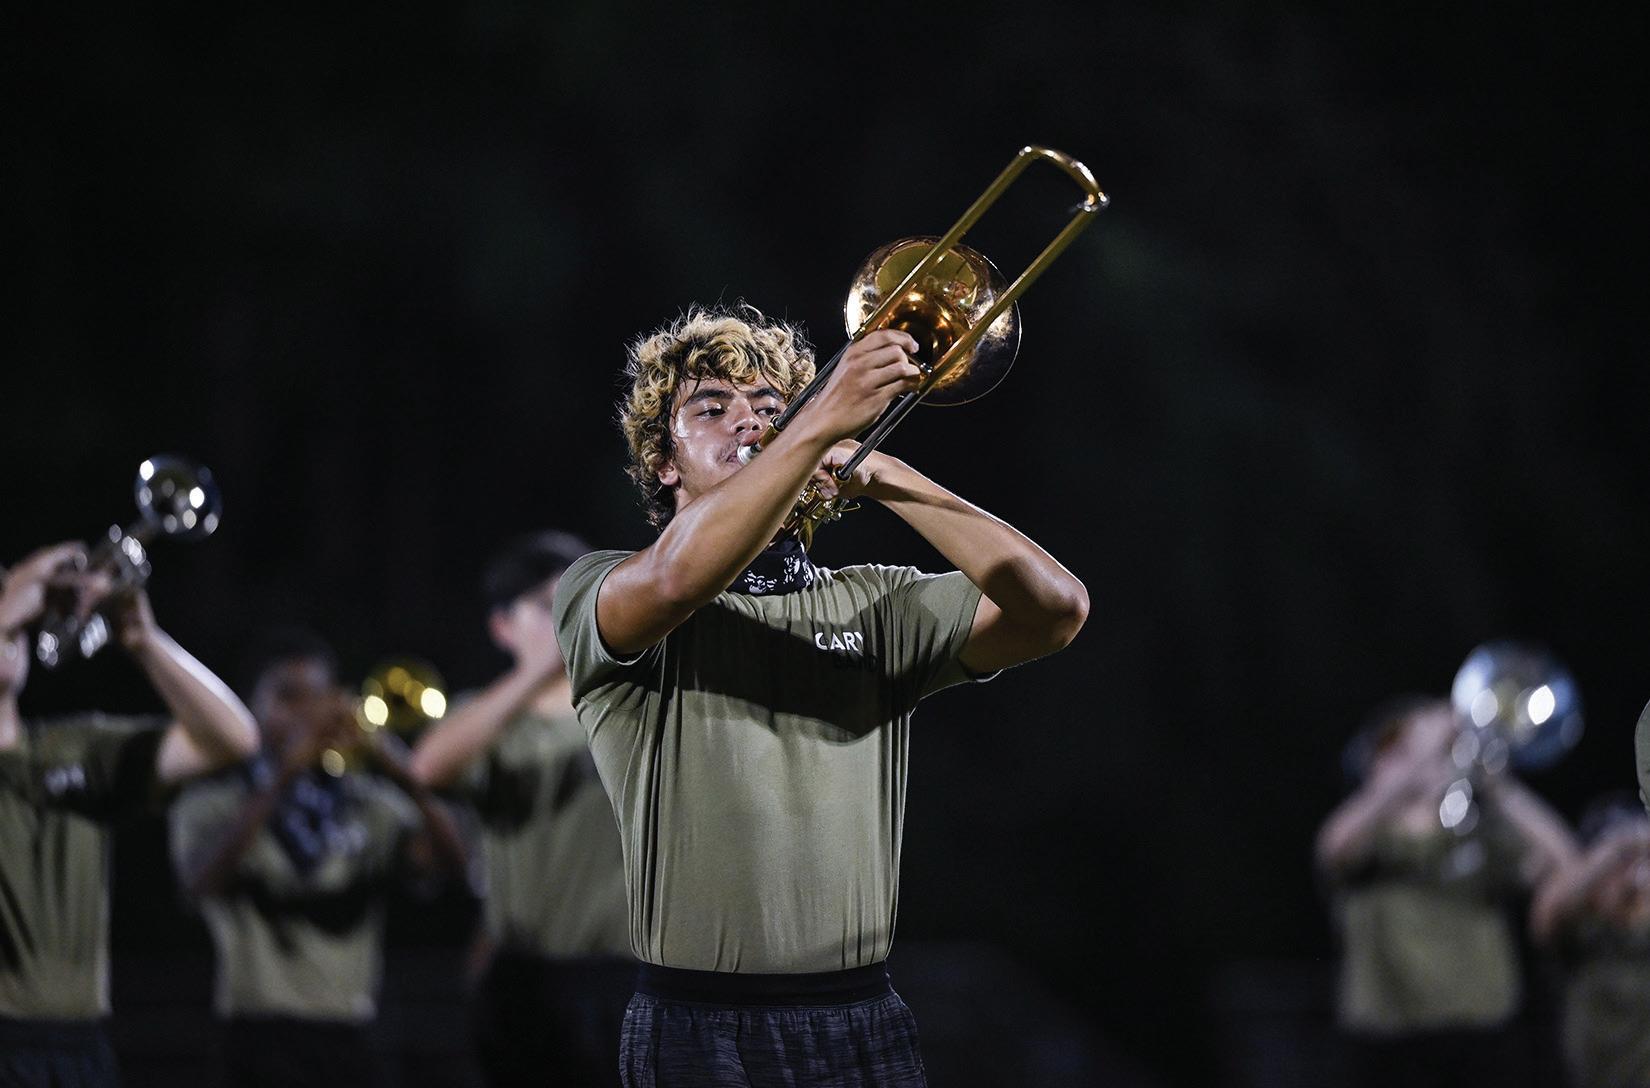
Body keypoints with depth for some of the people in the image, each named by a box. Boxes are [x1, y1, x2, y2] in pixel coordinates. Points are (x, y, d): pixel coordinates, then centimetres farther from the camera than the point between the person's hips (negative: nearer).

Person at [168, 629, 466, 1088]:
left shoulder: (368, 805, 12)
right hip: (266, 1044, -4)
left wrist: (393, 769, -19)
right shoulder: (213, 805, 3)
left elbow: (448, 857, -4)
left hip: (349, 1044, 4)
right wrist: (284, 777, -24)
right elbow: (203, 880, -19)